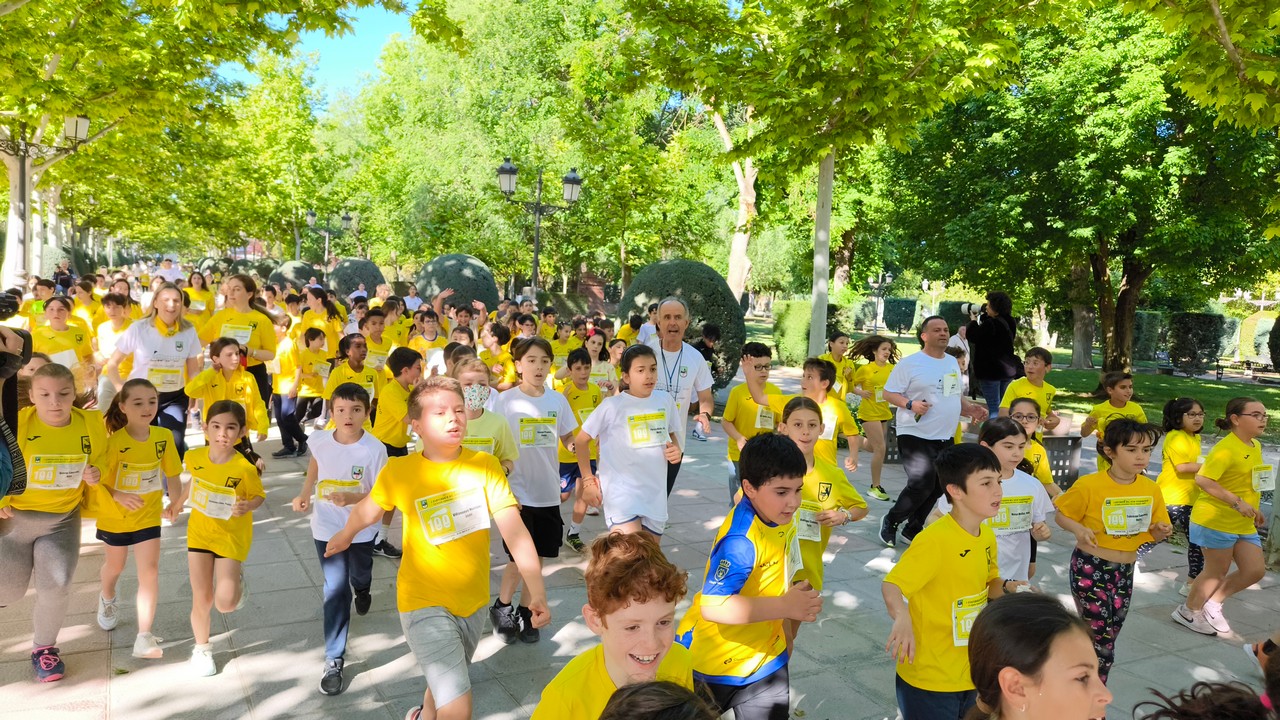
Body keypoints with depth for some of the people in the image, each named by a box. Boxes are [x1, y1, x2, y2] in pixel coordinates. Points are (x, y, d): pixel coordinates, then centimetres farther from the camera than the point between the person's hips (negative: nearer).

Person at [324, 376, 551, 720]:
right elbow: (367, 509, 7)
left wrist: (536, 591, -25)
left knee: (446, 684, 28)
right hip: (424, 602, -3)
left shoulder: (485, 465, -13)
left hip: (473, 601, 3)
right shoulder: (398, 471, -14)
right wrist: (344, 536, 25)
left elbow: (514, 530, -18)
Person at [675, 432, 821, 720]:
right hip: (714, 661, -6)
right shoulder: (740, 540, -33)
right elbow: (713, 607, -39)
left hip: (764, 655, 7)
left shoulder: (776, 515, -6)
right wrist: (785, 606, -35)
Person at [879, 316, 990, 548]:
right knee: (922, 484, -14)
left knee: (937, 488, 10)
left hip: (945, 437, 7)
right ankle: (890, 521, 9)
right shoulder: (910, 363, -9)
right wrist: (911, 404, -26)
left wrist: (970, 408, 4)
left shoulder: (953, 362, 13)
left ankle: (913, 529, 27)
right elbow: (889, 393, -10)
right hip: (916, 435, -7)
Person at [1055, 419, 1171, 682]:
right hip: (1089, 568, -5)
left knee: (1106, 638, 14)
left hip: (1125, 571, 5)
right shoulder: (1089, 485, -16)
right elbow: (1062, 515, -6)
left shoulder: (1152, 489, -1)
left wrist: (1162, 530, -13)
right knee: (1101, 641, -5)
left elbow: (1153, 534, 10)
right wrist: (1078, 529, -26)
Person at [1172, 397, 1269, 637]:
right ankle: (1188, 612, 24)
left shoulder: (1255, 446, 10)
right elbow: (1203, 479, -27)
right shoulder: (1226, 448, -19)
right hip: (1217, 520, -9)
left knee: (1255, 570, 7)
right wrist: (1236, 502, -28)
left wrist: (1255, 509, 17)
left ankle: (1213, 603, 26)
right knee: (1216, 571, 3)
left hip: (1244, 524, 9)